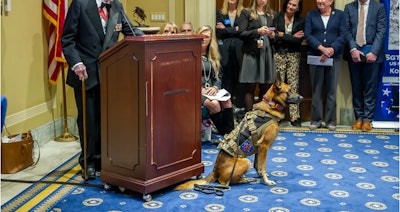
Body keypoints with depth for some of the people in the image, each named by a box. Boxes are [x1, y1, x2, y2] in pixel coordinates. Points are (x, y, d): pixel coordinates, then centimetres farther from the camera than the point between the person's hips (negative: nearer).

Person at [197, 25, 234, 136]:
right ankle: (222, 133, -20)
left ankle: (230, 131, -25)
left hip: (211, 89, 5)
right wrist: (200, 89, -17)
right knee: (214, 104, -32)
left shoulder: (213, 56, 18)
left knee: (227, 100, -26)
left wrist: (215, 87, -6)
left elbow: (218, 76, 16)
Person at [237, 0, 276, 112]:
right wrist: (257, 31, -16)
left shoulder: (272, 14, 18)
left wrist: (273, 35, -1)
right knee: (250, 87, -3)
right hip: (252, 53, -4)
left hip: (268, 53, 4)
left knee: (266, 87, 3)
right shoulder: (246, 13, 4)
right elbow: (242, 33, -4)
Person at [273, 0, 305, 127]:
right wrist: (291, 37, -9)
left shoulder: (300, 21, 5)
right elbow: (273, 37, -9)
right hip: (279, 55, 0)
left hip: (294, 56, 0)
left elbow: (299, 40, -8)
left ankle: (295, 117, 2)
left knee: (293, 86, -1)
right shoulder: (277, 18, 3)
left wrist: (282, 35, -8)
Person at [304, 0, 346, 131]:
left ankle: (331, 120, 9)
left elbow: (342, 35, -1)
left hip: (334, 57, 0)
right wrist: (322, 48, -15)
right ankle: (316, 120, 10)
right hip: (315, 56, 1)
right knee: (316, 89, 3)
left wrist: (331, 50, -15)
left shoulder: (340, 15, 7)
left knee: (331, 89, 1)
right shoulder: (310, 15, 8)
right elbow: (307, 35, -2)